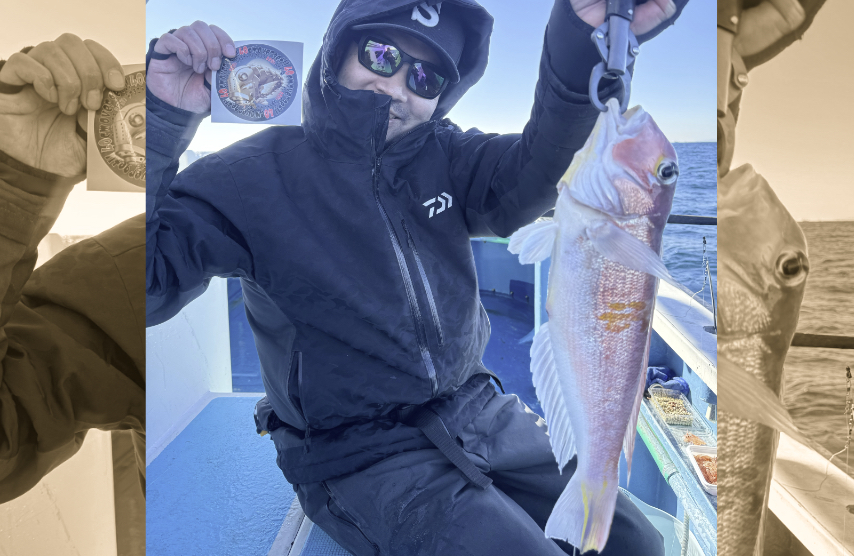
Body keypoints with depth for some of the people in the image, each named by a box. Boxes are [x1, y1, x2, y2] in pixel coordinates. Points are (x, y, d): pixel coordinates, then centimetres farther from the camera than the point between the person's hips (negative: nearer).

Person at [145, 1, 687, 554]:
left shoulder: (444, 157, 4)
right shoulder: (258, 175, -8)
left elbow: (535, 171, -15)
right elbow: (148, 282, -18)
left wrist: (581, 50, -32)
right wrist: (162, 121, -28)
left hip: (479, 416, 5)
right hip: (362, 456, -4)